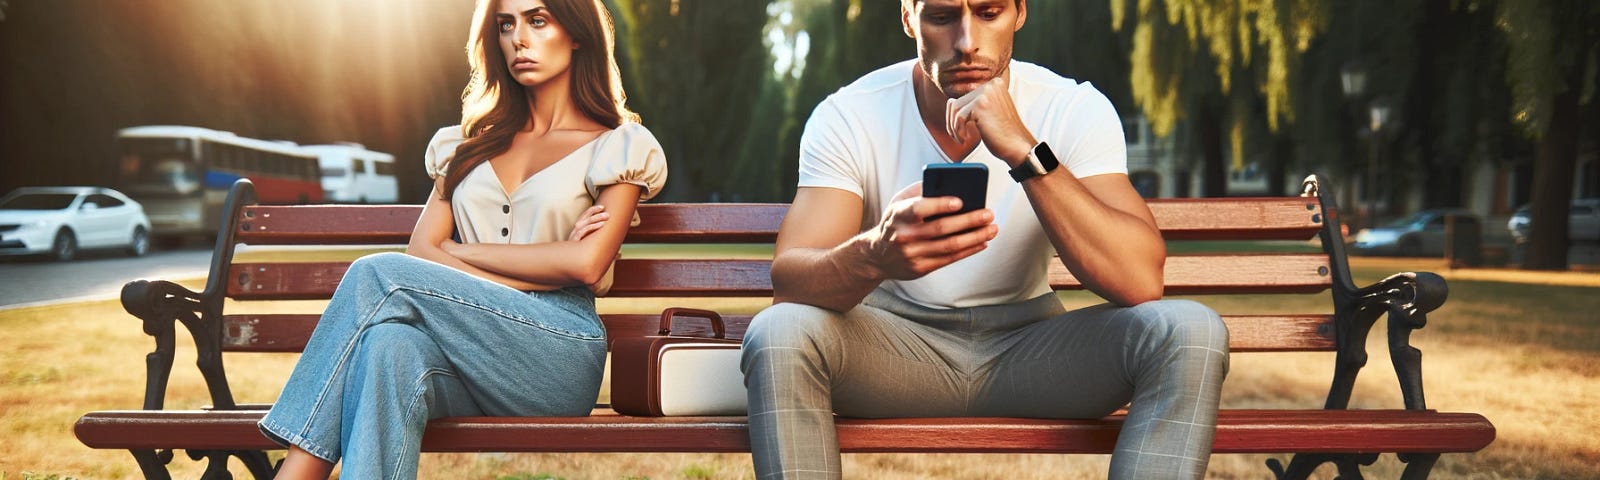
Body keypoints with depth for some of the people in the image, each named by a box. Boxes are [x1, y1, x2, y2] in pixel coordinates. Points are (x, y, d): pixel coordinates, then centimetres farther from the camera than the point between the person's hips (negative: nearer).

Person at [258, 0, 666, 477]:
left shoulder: (620, 146, 11)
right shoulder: (470, 146, 25)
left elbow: (587, 264, -5)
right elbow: (419, 254, 10)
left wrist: (462, 251, 1)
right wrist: (541, 269, -5)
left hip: (560, 356, -3)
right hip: (470, 352, 3)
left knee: (377, 275, -23)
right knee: (391, 347, -34)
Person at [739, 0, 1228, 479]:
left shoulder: (1077, 110, -11)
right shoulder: (847, 118, -12)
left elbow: (1141, 281, -23)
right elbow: (787, 279, -24)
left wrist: (1024, 150, -32)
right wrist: (875, 256, -47)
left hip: (1030, 346, 1)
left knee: (1190, 331, -27)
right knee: (777, 333, -33)